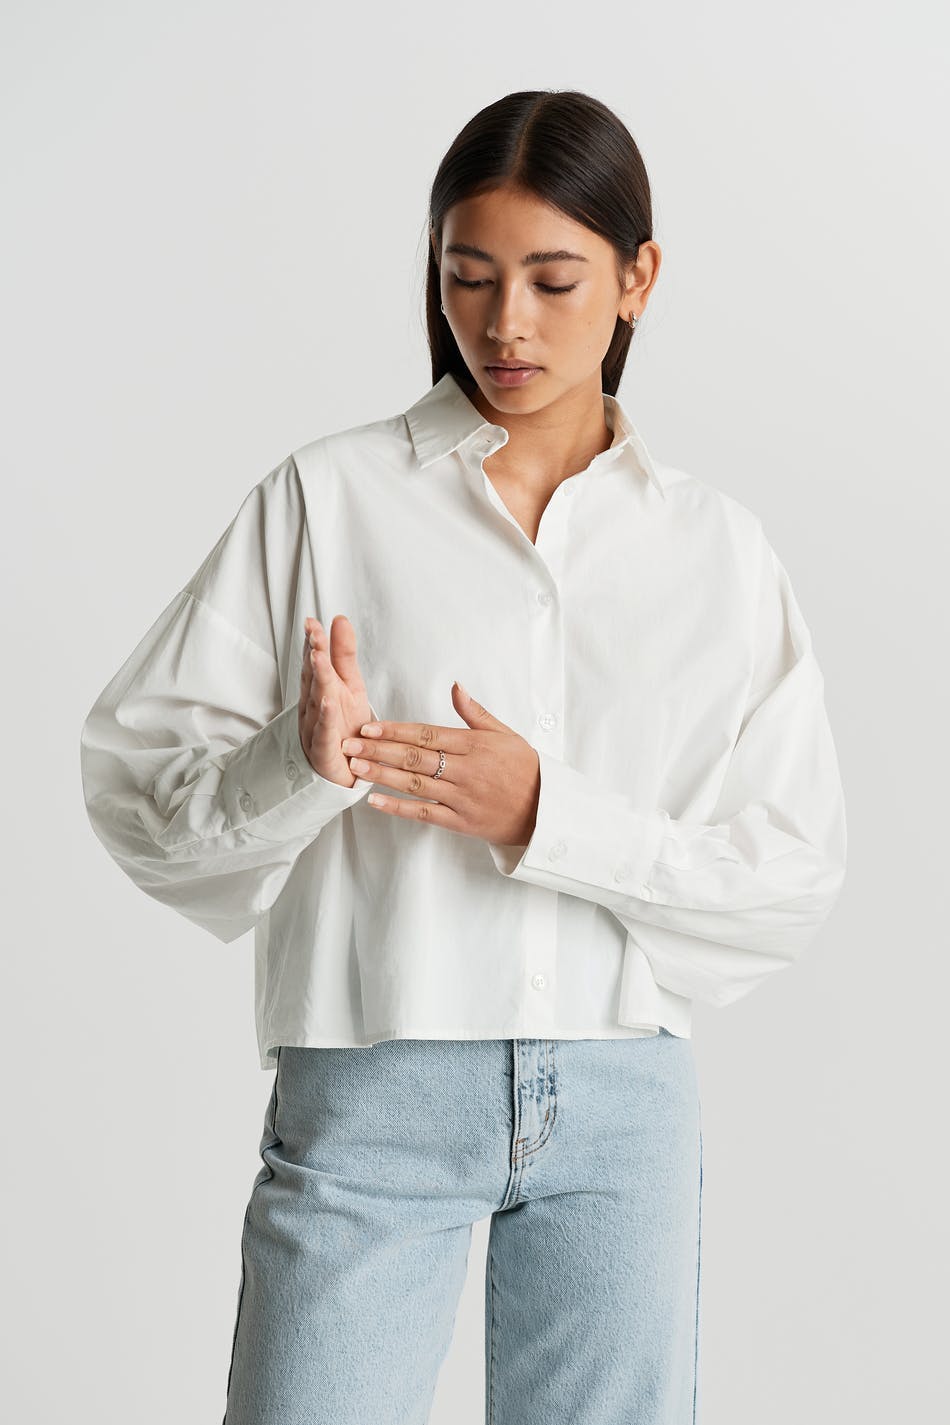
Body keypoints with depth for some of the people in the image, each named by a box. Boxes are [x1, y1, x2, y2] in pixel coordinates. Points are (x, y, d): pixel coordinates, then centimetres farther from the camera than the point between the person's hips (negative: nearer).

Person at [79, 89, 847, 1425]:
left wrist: (546, 815, -13)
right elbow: (139, 780, -2)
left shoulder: (714, 547, 5)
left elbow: (793, 875, 1)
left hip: (622, 1105, 2)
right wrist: (298, 767, -22)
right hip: (369, 1094, -2)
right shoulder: (328, 497, -1)